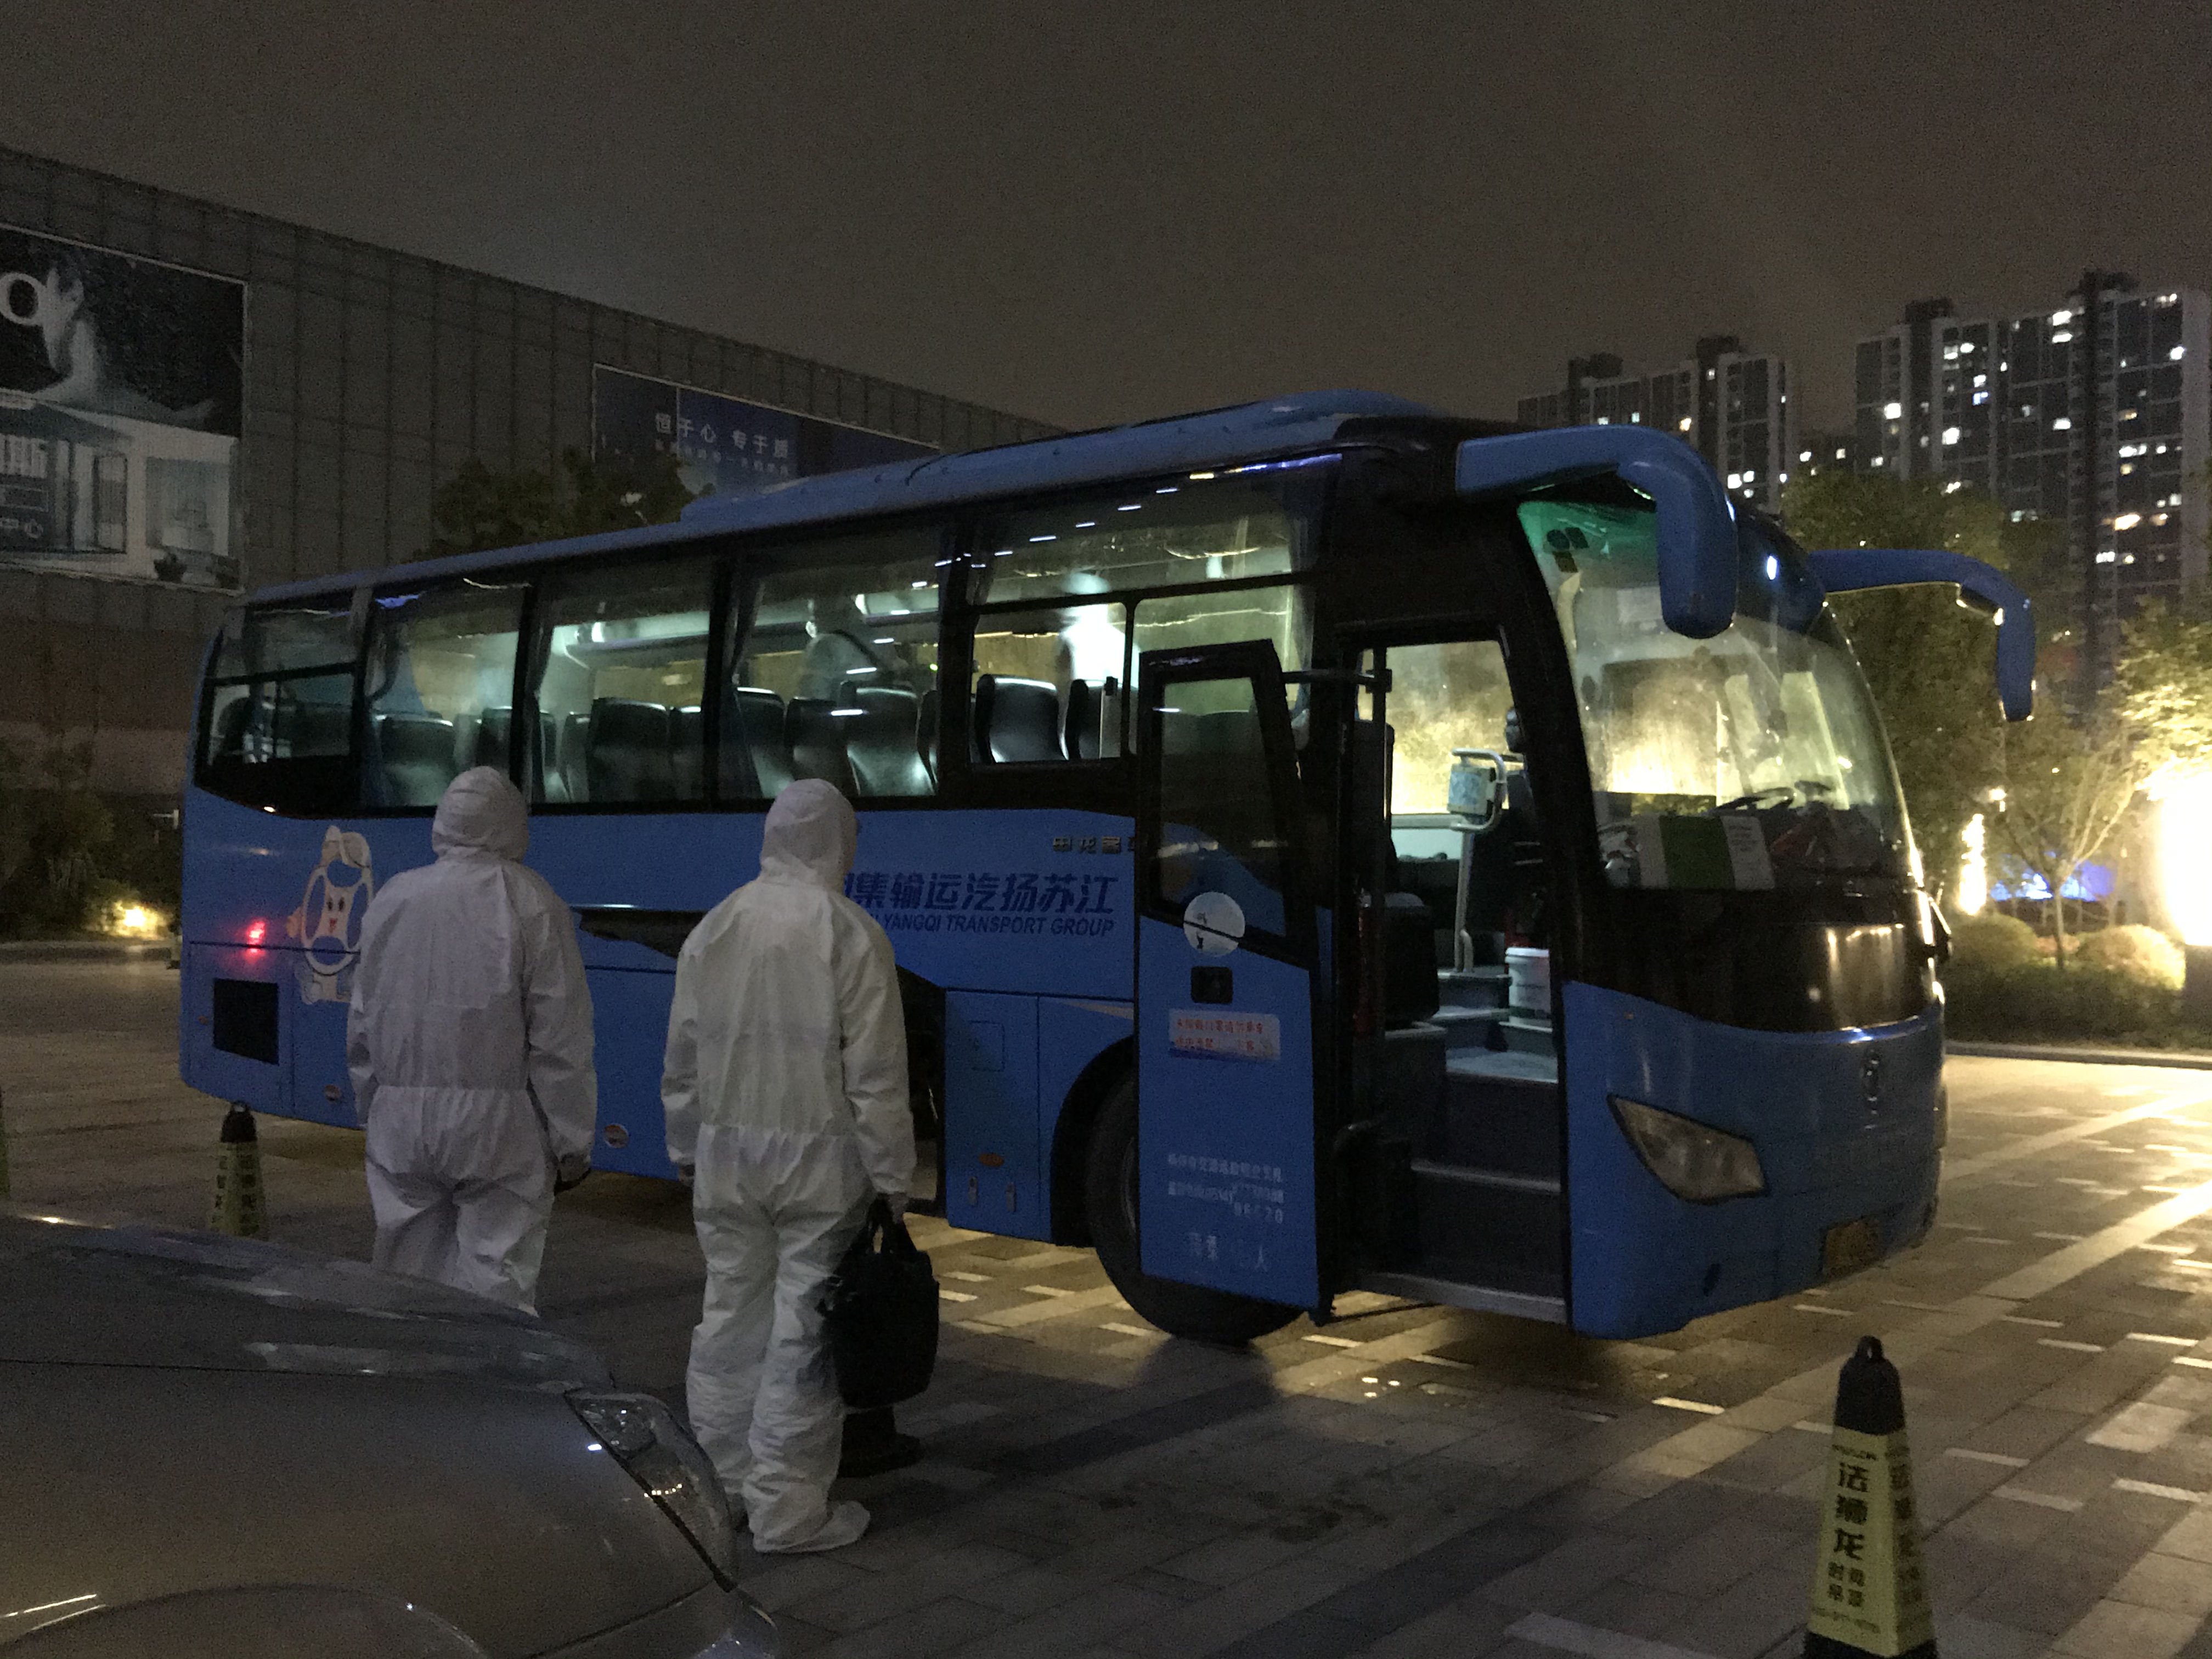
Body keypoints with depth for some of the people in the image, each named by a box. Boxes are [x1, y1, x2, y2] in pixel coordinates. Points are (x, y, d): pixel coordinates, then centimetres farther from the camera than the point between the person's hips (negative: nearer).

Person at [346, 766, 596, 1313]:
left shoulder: (391, 899, 8)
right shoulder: (531, 905, -6)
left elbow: (361, 1027, 15)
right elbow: (561, 1042, -7)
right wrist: (571, 1145, -1)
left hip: (400, 1124, 4)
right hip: (497, 1124, -4)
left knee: (408, 1279, 13)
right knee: (496, 1280, -2)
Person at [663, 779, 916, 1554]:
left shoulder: (712, 930, 6)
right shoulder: (848, 933, -11)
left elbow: (682, 1062, 13)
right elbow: (876, 1074, -10)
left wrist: (688, 1153, 23)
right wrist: (891, 1177, -4)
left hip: (727, 1154, 6)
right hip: (819, 1156, -5)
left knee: (730, 1317, 15)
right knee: (803, 1329, 1)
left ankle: (721, 1484, 27)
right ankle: (788, 1510, 7)